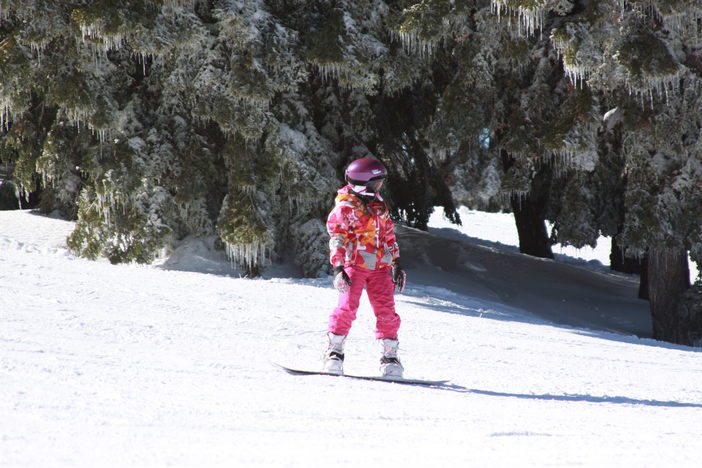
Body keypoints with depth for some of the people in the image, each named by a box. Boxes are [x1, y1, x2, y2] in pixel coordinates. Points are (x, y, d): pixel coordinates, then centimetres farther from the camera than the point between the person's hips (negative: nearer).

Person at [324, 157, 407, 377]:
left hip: (380, 267, 5)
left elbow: (389, 235, 23)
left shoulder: (380, 205, 16)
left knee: (387, 311, 0)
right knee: (347, 307, -16)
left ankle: (390, 356, 8)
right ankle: (334, 353, -6)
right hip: (355, 265, -5)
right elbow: (336, 237, -9)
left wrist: (396, 264, 20)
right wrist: (338, 267, -20)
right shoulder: (344, 207, -5)